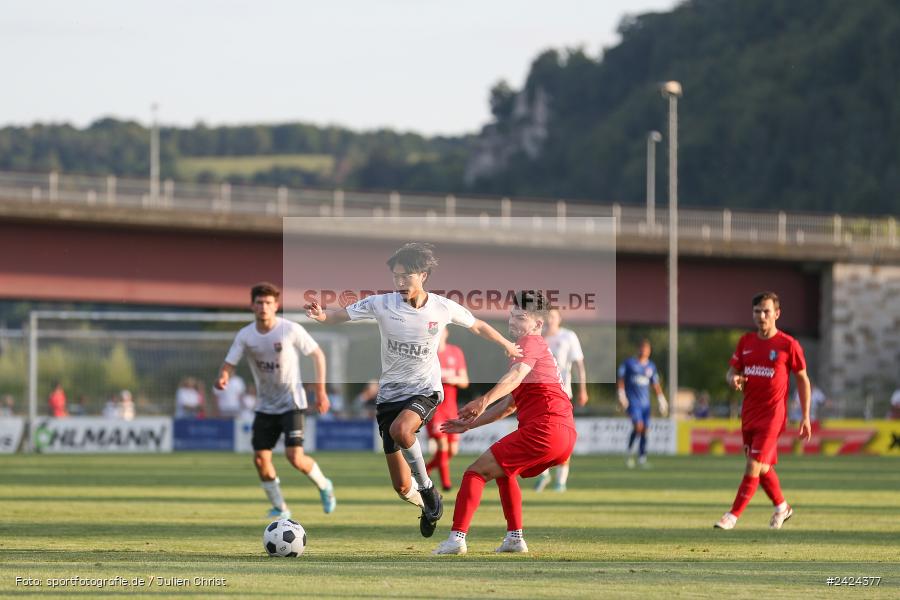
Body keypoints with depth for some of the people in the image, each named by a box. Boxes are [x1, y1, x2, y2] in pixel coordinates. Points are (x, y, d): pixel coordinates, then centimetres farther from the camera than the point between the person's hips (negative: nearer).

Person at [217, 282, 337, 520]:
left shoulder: (291, 330, -13)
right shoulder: (245, 336, -5)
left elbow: (318, 355, -4)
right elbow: (229, 364, -6)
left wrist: (321, 391, -6)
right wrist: (223, 378, -30)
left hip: (291, 403, -4)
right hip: (265, 406, 4)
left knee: (295, 457, -16)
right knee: (261, 458, -3)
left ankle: (324, 486, 14)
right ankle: (279, 508, 15)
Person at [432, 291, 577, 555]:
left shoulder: (531, 342, 1)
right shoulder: (539, 348, 31)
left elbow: (518, 374, -22)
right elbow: (509, 404, 35)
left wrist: (484, 400, -36)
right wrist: (470, 424, 34)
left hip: (544, 427, -10)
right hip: (566, 434, 10)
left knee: (477, 471, -7)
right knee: (504, 471, 31)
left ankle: (457, 538, -17)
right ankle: (515, 538, 23)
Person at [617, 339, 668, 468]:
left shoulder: (651, 366, 12)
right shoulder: (628, 363, 1)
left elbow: (656, 385, 17)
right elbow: (620, 379, 3)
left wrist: (662, 401, 11)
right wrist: (621, 396, -6)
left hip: (645, 403, 4)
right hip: (632, 401, -4)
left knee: (644, 430, 0)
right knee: (638, 426, -20)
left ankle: (642, 458, 9)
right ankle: (630, 451, 0)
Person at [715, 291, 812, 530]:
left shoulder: (788, 345, -7)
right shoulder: (745, 342, 6)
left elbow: (803, 379, 0)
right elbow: (733, 370, 14)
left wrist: (806, 417, -2)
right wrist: (733, 379, -12)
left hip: (772, 415, -6)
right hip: (749, 413, 6)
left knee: (754, 467, -13)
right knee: (763, 468, 16)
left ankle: (733, 516, -8)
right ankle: (782, 507, 36)